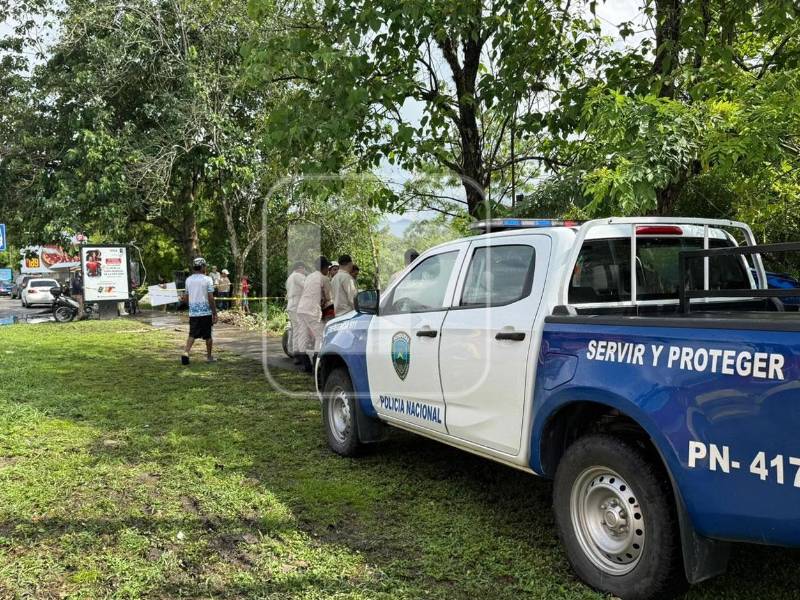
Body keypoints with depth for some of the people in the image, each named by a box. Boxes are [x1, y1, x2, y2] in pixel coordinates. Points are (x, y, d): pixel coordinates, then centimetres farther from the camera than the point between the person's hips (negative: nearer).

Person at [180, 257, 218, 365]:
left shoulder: (188, 280, 7)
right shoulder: (207, 279, -7)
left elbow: (185, 298, 10)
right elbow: (211, 298, -11)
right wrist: (215, 314, -6)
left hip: (193, 312, 4)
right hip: (206, 312, -3)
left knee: (192, 335, 7)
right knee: (208, 336, 9)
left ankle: (186, 352, -13)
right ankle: (209, 356, 18)